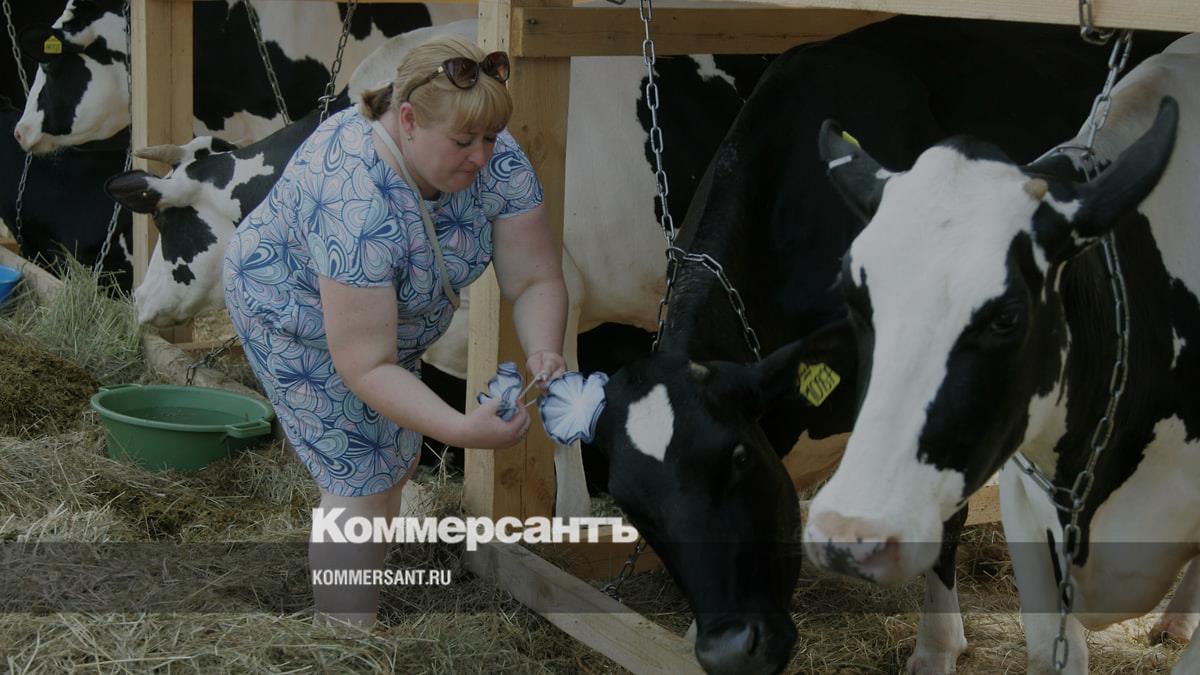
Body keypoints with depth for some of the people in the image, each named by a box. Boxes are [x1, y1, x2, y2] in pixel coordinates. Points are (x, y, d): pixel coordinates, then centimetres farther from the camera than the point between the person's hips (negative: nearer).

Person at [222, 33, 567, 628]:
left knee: (397, 460, 17)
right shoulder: (356, 203, -41)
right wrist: (461, 430, -45)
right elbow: (364, 366, -38)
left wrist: (543, 351, -37)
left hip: (386, 311, 7)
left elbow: (536, 278, -18)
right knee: (360, 481, -9)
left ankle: (363, 592, 38)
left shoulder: (495, 159, -24)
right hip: (298, 319, -7)